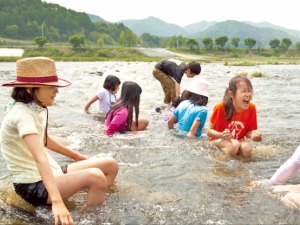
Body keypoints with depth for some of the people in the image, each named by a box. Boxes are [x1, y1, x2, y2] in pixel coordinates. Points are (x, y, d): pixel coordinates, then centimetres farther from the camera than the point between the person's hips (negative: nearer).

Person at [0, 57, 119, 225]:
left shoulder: (37, 109, 4)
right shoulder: (22, 114, -24)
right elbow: (40, 158, -38)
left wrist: (78, 156, 29)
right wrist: (57, 201, -48)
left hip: (48, 174, 9)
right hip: (33, 185, -9)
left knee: (110, 165, 3)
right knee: (95, 176, -31)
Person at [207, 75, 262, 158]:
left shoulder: (251, 108, -16)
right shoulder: (221, 107, -25)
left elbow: (249, 130, -4)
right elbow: (209, 131, -19)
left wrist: (252, 135, -27)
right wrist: (222, 135, -39)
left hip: (239, 140, 3)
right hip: (220, 139, -3)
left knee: (247, 151, -28)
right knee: (234, 145, -33)